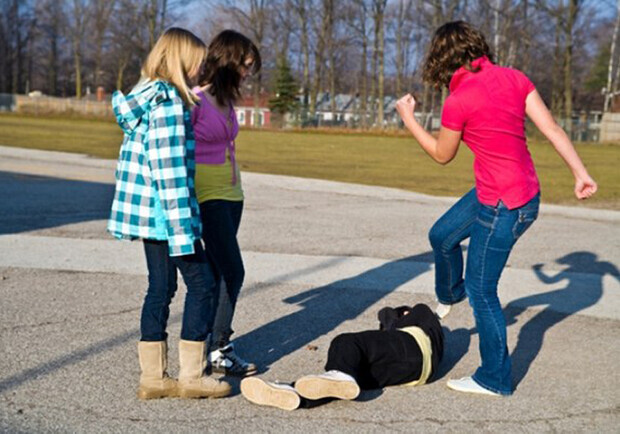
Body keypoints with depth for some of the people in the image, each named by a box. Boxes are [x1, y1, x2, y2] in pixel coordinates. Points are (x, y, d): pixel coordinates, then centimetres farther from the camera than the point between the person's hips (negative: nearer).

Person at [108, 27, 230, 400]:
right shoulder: (168, 101, -16)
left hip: (148, 213, 9)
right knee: (202, 283, 0)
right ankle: (192, 376, 7)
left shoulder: (146, 96, 14)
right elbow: (170, 169, -21)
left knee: (161, 288, 13)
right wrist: (181, 228, -20)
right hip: (166, 213, -9)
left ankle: (153, 376, 19)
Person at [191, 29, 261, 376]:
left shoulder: (226, 100, 12)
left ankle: (206, 342, 17)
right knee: (233, 271, -9)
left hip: (231, 195, 8)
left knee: (218, 274, 9)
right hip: (207, 195, -8)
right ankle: (219, 349, 2)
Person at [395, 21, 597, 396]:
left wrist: (409, 119, 9)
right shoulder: (514, 78, -1)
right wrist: (581, 173, 4)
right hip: (526, 192, 8)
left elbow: (442, 155, -2)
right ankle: (449, 295, 54)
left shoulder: (459, 101, -19)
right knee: (442, 235, 26)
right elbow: (552, 129, -3)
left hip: (503, 208, -8)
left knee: (481, 291, 8)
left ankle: (495, 380, 22)